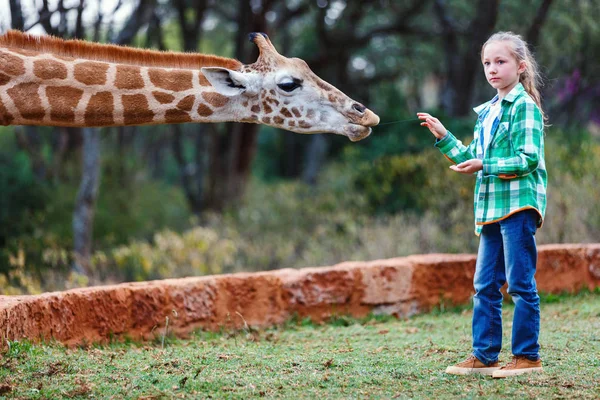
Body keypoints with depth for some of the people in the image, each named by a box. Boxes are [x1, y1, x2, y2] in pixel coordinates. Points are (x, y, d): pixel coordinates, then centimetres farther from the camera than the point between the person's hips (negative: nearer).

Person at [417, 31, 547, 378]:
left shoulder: (525, 106, -8)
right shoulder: (487, 112, 17)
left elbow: (528, 159, -16)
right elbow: (473, 159, 23)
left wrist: (484, 166, -19)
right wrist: (444, 137, 17)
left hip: (519, 204, -8)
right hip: (491, 207, 8)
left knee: (520, 283, -5)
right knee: (485, 285, 9)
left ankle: (527, 356, 1)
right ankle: (484, 355, 14)